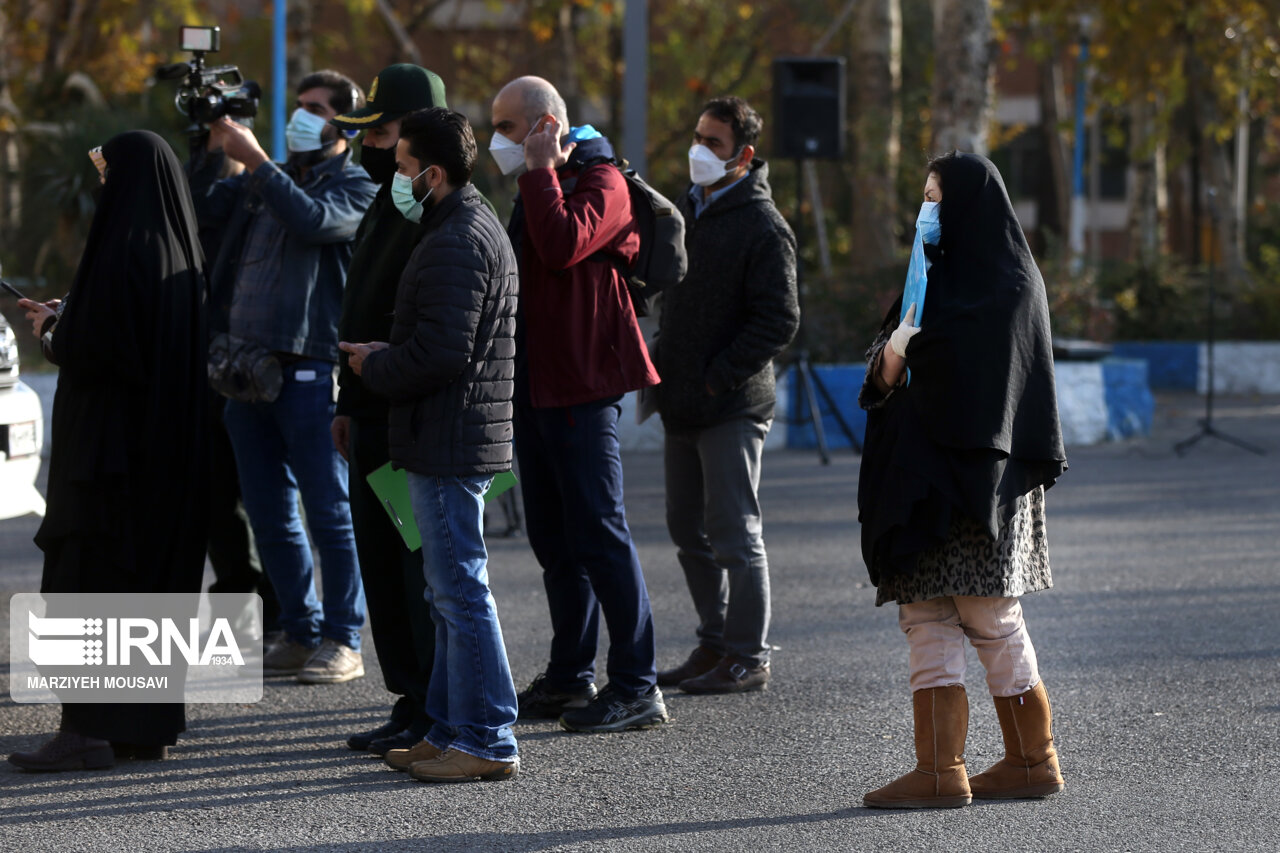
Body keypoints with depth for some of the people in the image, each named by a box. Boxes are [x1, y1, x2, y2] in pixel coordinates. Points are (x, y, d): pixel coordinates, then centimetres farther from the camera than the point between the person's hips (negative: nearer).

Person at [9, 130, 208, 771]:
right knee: (157, 571, 13)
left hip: (111, 442, -9)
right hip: (171, 451, 9)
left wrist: (50, 333, 1)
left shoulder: (122, 254, -18)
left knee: (87, 574, -5)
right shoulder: (182, 253, 9)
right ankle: (153, 722, 17)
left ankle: (89, 729, -7)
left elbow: (90, 352, -20)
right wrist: (62, 321, 21)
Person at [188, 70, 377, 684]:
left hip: (310, 369, -7)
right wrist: (213, 150, 1)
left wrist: (256, 162, -17)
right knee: (269, 516, 9)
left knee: (329, 512, -3)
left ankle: (342, 641, 3)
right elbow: (200, 209, 14)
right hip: (247, 365, 7)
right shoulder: (269, 178, 20)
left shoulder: (355, 186, 0)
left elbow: (313, 220, -19)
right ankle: (300, 634, 18)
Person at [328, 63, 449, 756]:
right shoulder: (386, 202, 18)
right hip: (374, 419, 10)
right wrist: (348, 401, 23)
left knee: (424, 567, -5)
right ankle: (411, 702, 20)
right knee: (380, 564, 13)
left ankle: (439, 716, 1)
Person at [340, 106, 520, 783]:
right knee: (449, 592, 15)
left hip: (447, 447, -11)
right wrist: (381, 358, 12)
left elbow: (440, 352, -24)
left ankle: (487, 742, -5)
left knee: (460, 591, -7)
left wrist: (375, 366, -9)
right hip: (464, 440, 11)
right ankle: (450, 730, 21)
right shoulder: (477, 227, 18)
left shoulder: (455, 244, -16)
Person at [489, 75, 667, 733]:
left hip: (582, 388, -10)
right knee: (553, 537, 12)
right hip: (535, 384, 10)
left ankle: (637, 686, -7)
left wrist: (540, 170, -16)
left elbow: (563, 245, -27)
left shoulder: (600, 180, -9)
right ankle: (570, 676, 20)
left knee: (599, 532, -9)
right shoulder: (538, 186, 20)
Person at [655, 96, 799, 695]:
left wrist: (719, 375, -18)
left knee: (734, 533, -4)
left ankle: (747, 659, 2)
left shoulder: (763, 227, -13)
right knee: (689, 532, 14)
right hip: (682, 403, 9)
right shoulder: (687, 207, 13)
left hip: (733, 406, -9)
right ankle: (714, 645, 24)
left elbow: (779, 320, -17)